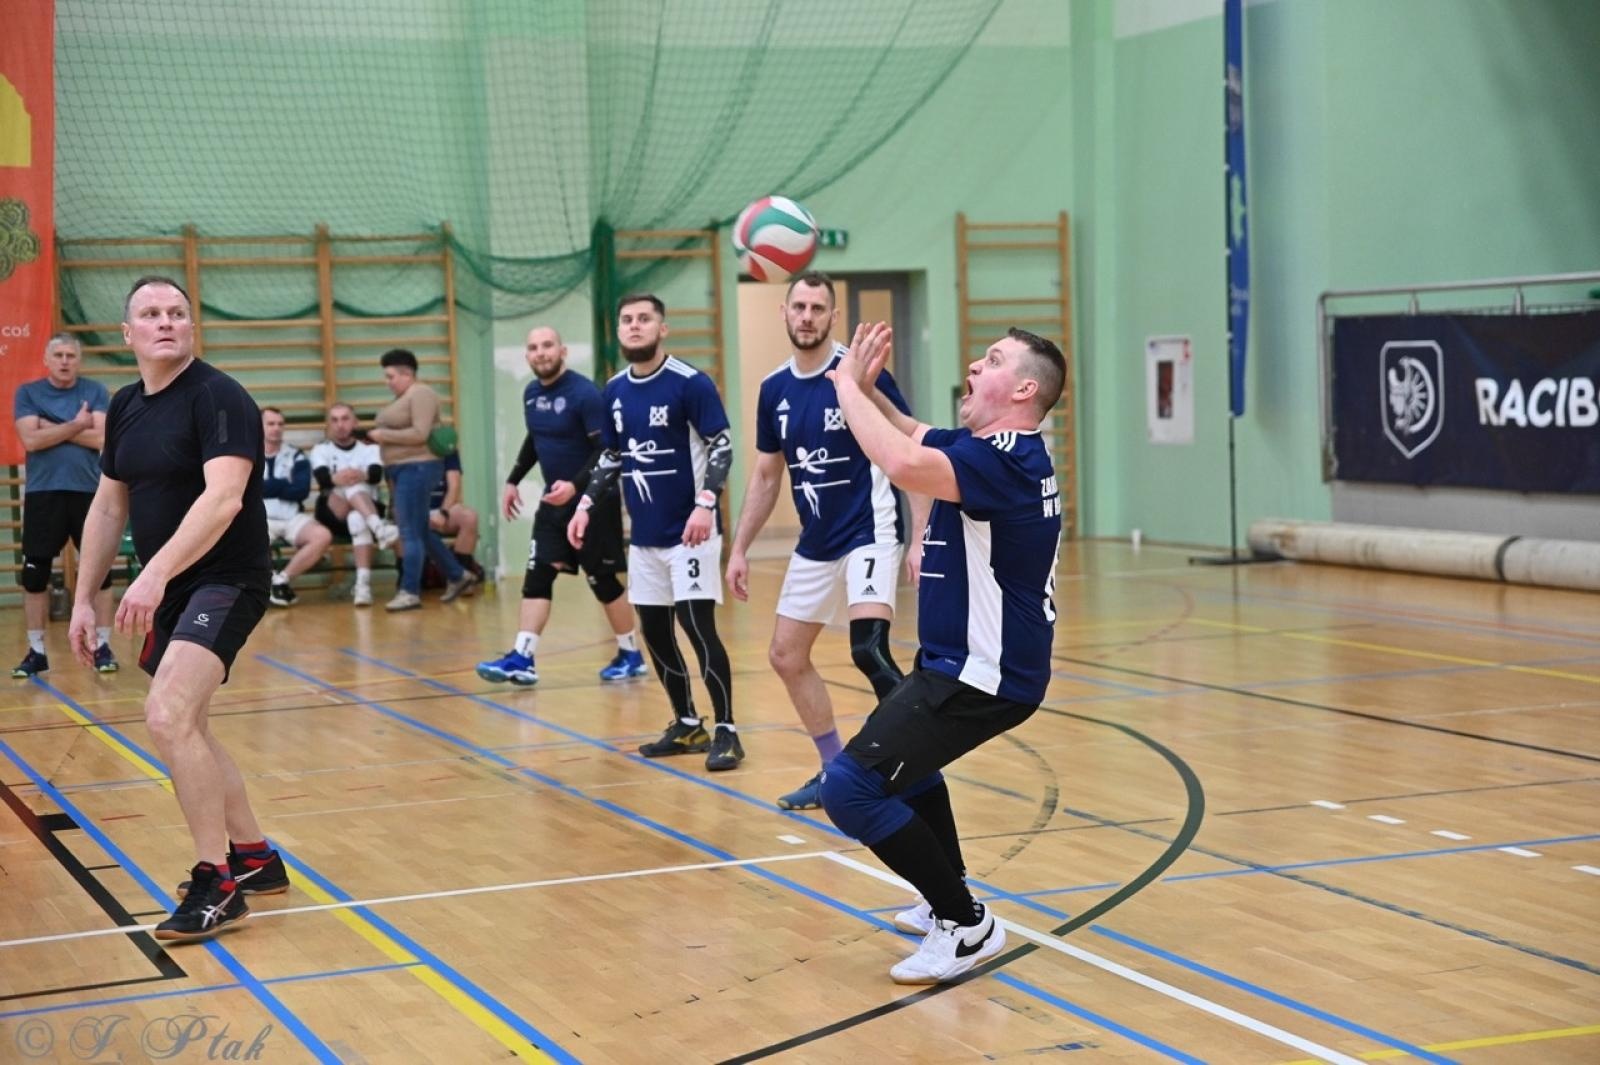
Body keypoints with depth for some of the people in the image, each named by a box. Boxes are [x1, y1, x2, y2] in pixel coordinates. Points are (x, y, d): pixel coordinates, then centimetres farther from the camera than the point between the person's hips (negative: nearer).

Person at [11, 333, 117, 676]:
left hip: (89, 493, 0)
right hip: (42, 494, 0)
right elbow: (31, 440, -9)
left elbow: (101, 438, -9)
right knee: (34, 575, 2)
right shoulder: (27, 393, 4)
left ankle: (102, 646, 10)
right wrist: (75, 426, -11)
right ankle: (36, 651, 12)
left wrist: (53, 429, -10)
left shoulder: (95, 392, 5)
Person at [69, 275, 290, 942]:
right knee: (184, 729, 17)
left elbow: (224, 497, -28)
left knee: (168, 717, -23)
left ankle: (216, 884, -13)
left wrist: (155, 573, -36)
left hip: (226, 581, -9)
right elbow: (108, 507, 18)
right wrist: (84, 599, 14)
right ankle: (253, 857, 34)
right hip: (168, 592, 9)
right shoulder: (125, 408, 9)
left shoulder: (218, 397, -15)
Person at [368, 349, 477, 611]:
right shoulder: (404, 397, 17)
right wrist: (377, 436, 3)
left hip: (417, 468, -11)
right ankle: (458, 576, 25)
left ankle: (410, 591, -5)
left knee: (411, 532, -8)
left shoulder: (421, 394, -13)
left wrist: (383, 435, -16)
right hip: (405, 470, 11)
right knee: (421, 531, 16)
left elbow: (420, 434, -22)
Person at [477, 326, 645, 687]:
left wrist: (576, 486, -33)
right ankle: (521, 659, -4)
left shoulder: (584, 393, -17)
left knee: (602, 580, 1)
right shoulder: (531, 393, 6)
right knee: (536, 575, -2)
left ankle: (631, 656, 17)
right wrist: (513, 481, 19)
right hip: (554, 501, 7)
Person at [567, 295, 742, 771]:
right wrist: (586, 505, 9)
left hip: (689, 532, -7)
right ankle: (687, 726, 22)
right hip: (644, 536, 7)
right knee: (654, 633, 9)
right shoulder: (613, 391, 9)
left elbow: (722, 448, -12)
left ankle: (726, 732, -5)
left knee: (698, 626, -12)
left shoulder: (690, 383, -11)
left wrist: (705, 504, -24)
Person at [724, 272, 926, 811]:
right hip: (815, 544, 7)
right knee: (786, 656, 10)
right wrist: (739, 549, 14)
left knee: (868, 649, -26)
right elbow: (765, 477, 16)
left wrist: (922, 537, -18)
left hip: (870, 533, -7)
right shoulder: (774, 389, 5)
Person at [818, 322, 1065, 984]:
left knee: (852, 788, -17)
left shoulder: (1002, 459, -23)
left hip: (983, 674, -11)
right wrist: (864, 387, 6)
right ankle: (948, 901, 41)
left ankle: (966, 927, -8)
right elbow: (914, 439, 25)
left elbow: (904, 465, -41)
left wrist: (848, 385, -26)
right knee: (903, 753, 34)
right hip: (966, 660, 11)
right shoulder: (993, 450, 8)